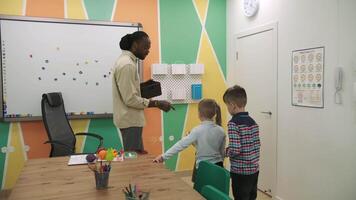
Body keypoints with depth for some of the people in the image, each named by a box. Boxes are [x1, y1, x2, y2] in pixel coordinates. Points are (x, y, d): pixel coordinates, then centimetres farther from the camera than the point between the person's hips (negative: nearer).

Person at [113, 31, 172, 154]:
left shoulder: (125, 60, 12)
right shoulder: (127, 65, -20)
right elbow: (130, 99, -24)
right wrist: (157, 104, -21)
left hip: (130, 118, 10)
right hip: (130, 120, -10)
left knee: (137, 154, 17)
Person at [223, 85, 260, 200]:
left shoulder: (233, 123, -18)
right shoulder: (252, 121, 4)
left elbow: (235, 150, -24)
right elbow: (257, 144, 9)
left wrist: (224, 152, -5)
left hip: (240, 172, -7)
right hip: (254, 169, 7)